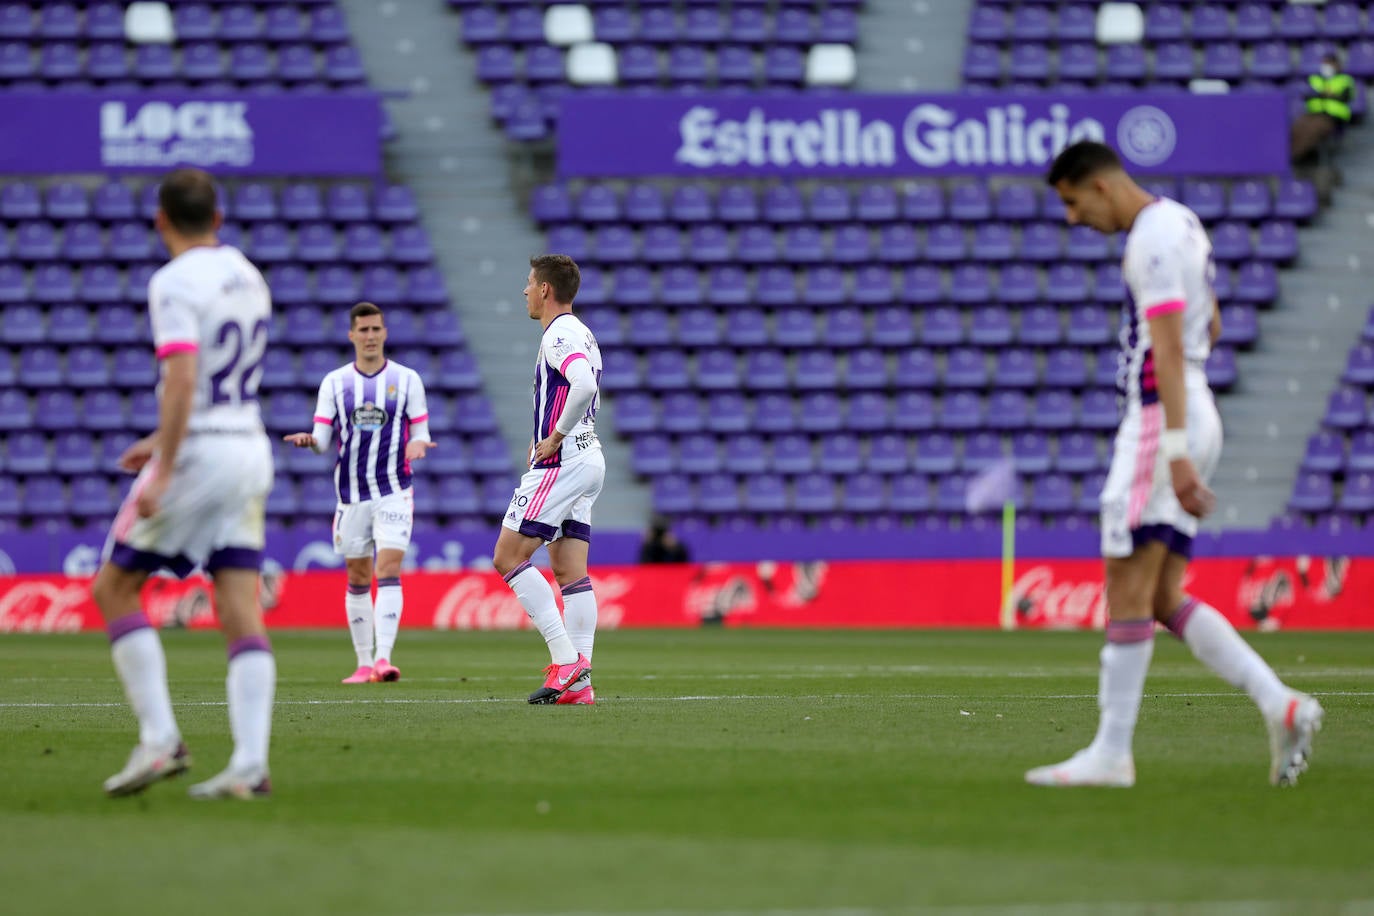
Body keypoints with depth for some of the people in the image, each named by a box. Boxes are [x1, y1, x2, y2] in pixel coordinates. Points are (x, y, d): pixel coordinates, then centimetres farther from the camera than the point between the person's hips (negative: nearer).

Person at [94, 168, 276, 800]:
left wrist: (163, 473, -25)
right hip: (249, 448, 7)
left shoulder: (175, 283, -11)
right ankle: (250, 764, -11)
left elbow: (183, 378, -23)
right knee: (242, 612, 0)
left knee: (113, 588, 6)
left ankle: (160, 739, -4)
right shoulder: (247, 277, 14)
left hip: (195, 455, -7)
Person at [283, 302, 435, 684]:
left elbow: (420, 434, 4)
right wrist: (308, 441, -21)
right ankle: (364, 663, 16)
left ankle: (383, 659, -24)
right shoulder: (335, 382, 6)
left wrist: (417, 445, -19)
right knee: (358, 579, 7)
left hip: (394, 492, -2)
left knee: (388, 571, -16)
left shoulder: (407, 379, 3)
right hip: (351, 493, 2)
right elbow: (322, 440, 2)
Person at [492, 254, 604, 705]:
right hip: (587, 461, 10)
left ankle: (565, 657, -14)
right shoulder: (581, 335, 19)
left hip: (561, 462, -10)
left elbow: (584, 385, -31)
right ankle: (578, 682, 1)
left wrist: (556, 436, -19)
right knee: (570, 571, 6)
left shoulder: (560, 334, -13)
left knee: (508, 557, -7)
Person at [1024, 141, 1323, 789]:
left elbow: (1169, 349, -22)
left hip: (1163, 417, -10)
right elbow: (1207, 328, 30)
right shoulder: (1179, 222, 18)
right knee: (1165, 599, 6)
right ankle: (1281, 706, -2)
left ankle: (1111, 752, -6)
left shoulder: (1152, 239, -13)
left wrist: (1176, 451, -28)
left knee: (1129, 590, -7)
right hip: (1194, 413, 10)